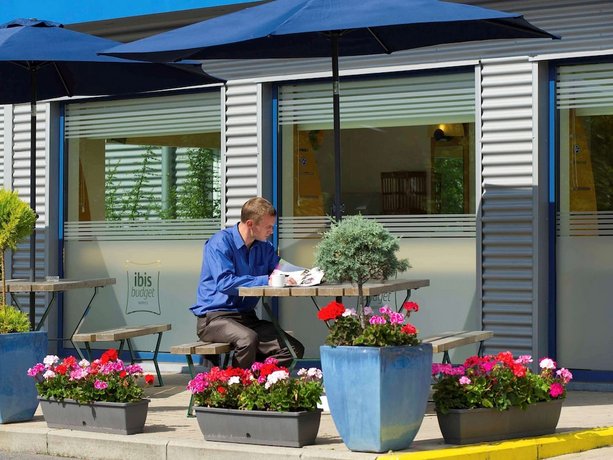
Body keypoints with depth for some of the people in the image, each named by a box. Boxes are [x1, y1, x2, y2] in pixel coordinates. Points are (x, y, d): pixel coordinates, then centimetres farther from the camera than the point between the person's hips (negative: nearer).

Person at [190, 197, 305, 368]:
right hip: (214, 317, -7)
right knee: (247, 339, -38)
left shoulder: (264, 247, 11)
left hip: (247, 317, 7)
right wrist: (265, 280, -26)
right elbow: (224, 282, -25)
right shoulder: (221, 242, -12)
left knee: (294, 350, -10)